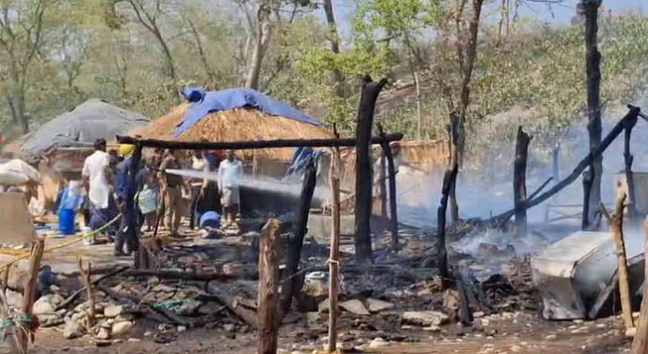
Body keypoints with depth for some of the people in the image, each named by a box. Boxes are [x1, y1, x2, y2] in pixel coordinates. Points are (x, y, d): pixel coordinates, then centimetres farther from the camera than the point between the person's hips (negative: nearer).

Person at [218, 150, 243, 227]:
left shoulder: (238, 164, 4)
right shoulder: (223, 164, 5)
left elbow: (241, 175, 8)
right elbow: (220, 176, 7)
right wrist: (220, 188, 2)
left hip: (235, 187, 0)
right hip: (225, 187, 0)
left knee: (234, 204, 0)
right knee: (225, 204, -2)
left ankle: (233, 220, 9)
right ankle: (225, 221, 2)